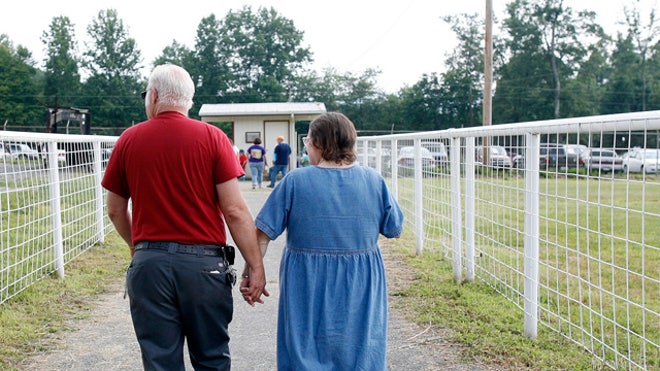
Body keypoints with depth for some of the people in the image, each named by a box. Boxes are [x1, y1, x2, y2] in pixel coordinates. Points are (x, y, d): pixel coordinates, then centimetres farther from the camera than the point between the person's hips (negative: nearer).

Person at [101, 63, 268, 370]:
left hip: (149, 264, 1)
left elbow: (115, 211, 11)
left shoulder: (128, 140, 2)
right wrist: (256, 267, -3)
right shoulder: (211, 137, -4)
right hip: (204, 262, -1)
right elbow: (235, 210, -9)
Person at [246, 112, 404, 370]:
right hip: (361, 293, 2)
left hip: (308, 291, -2)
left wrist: (251, 273, 1)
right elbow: (395, 230, 4)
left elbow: (263, 234, -10)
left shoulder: (295, 181, -10)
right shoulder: (374, 180, -4)